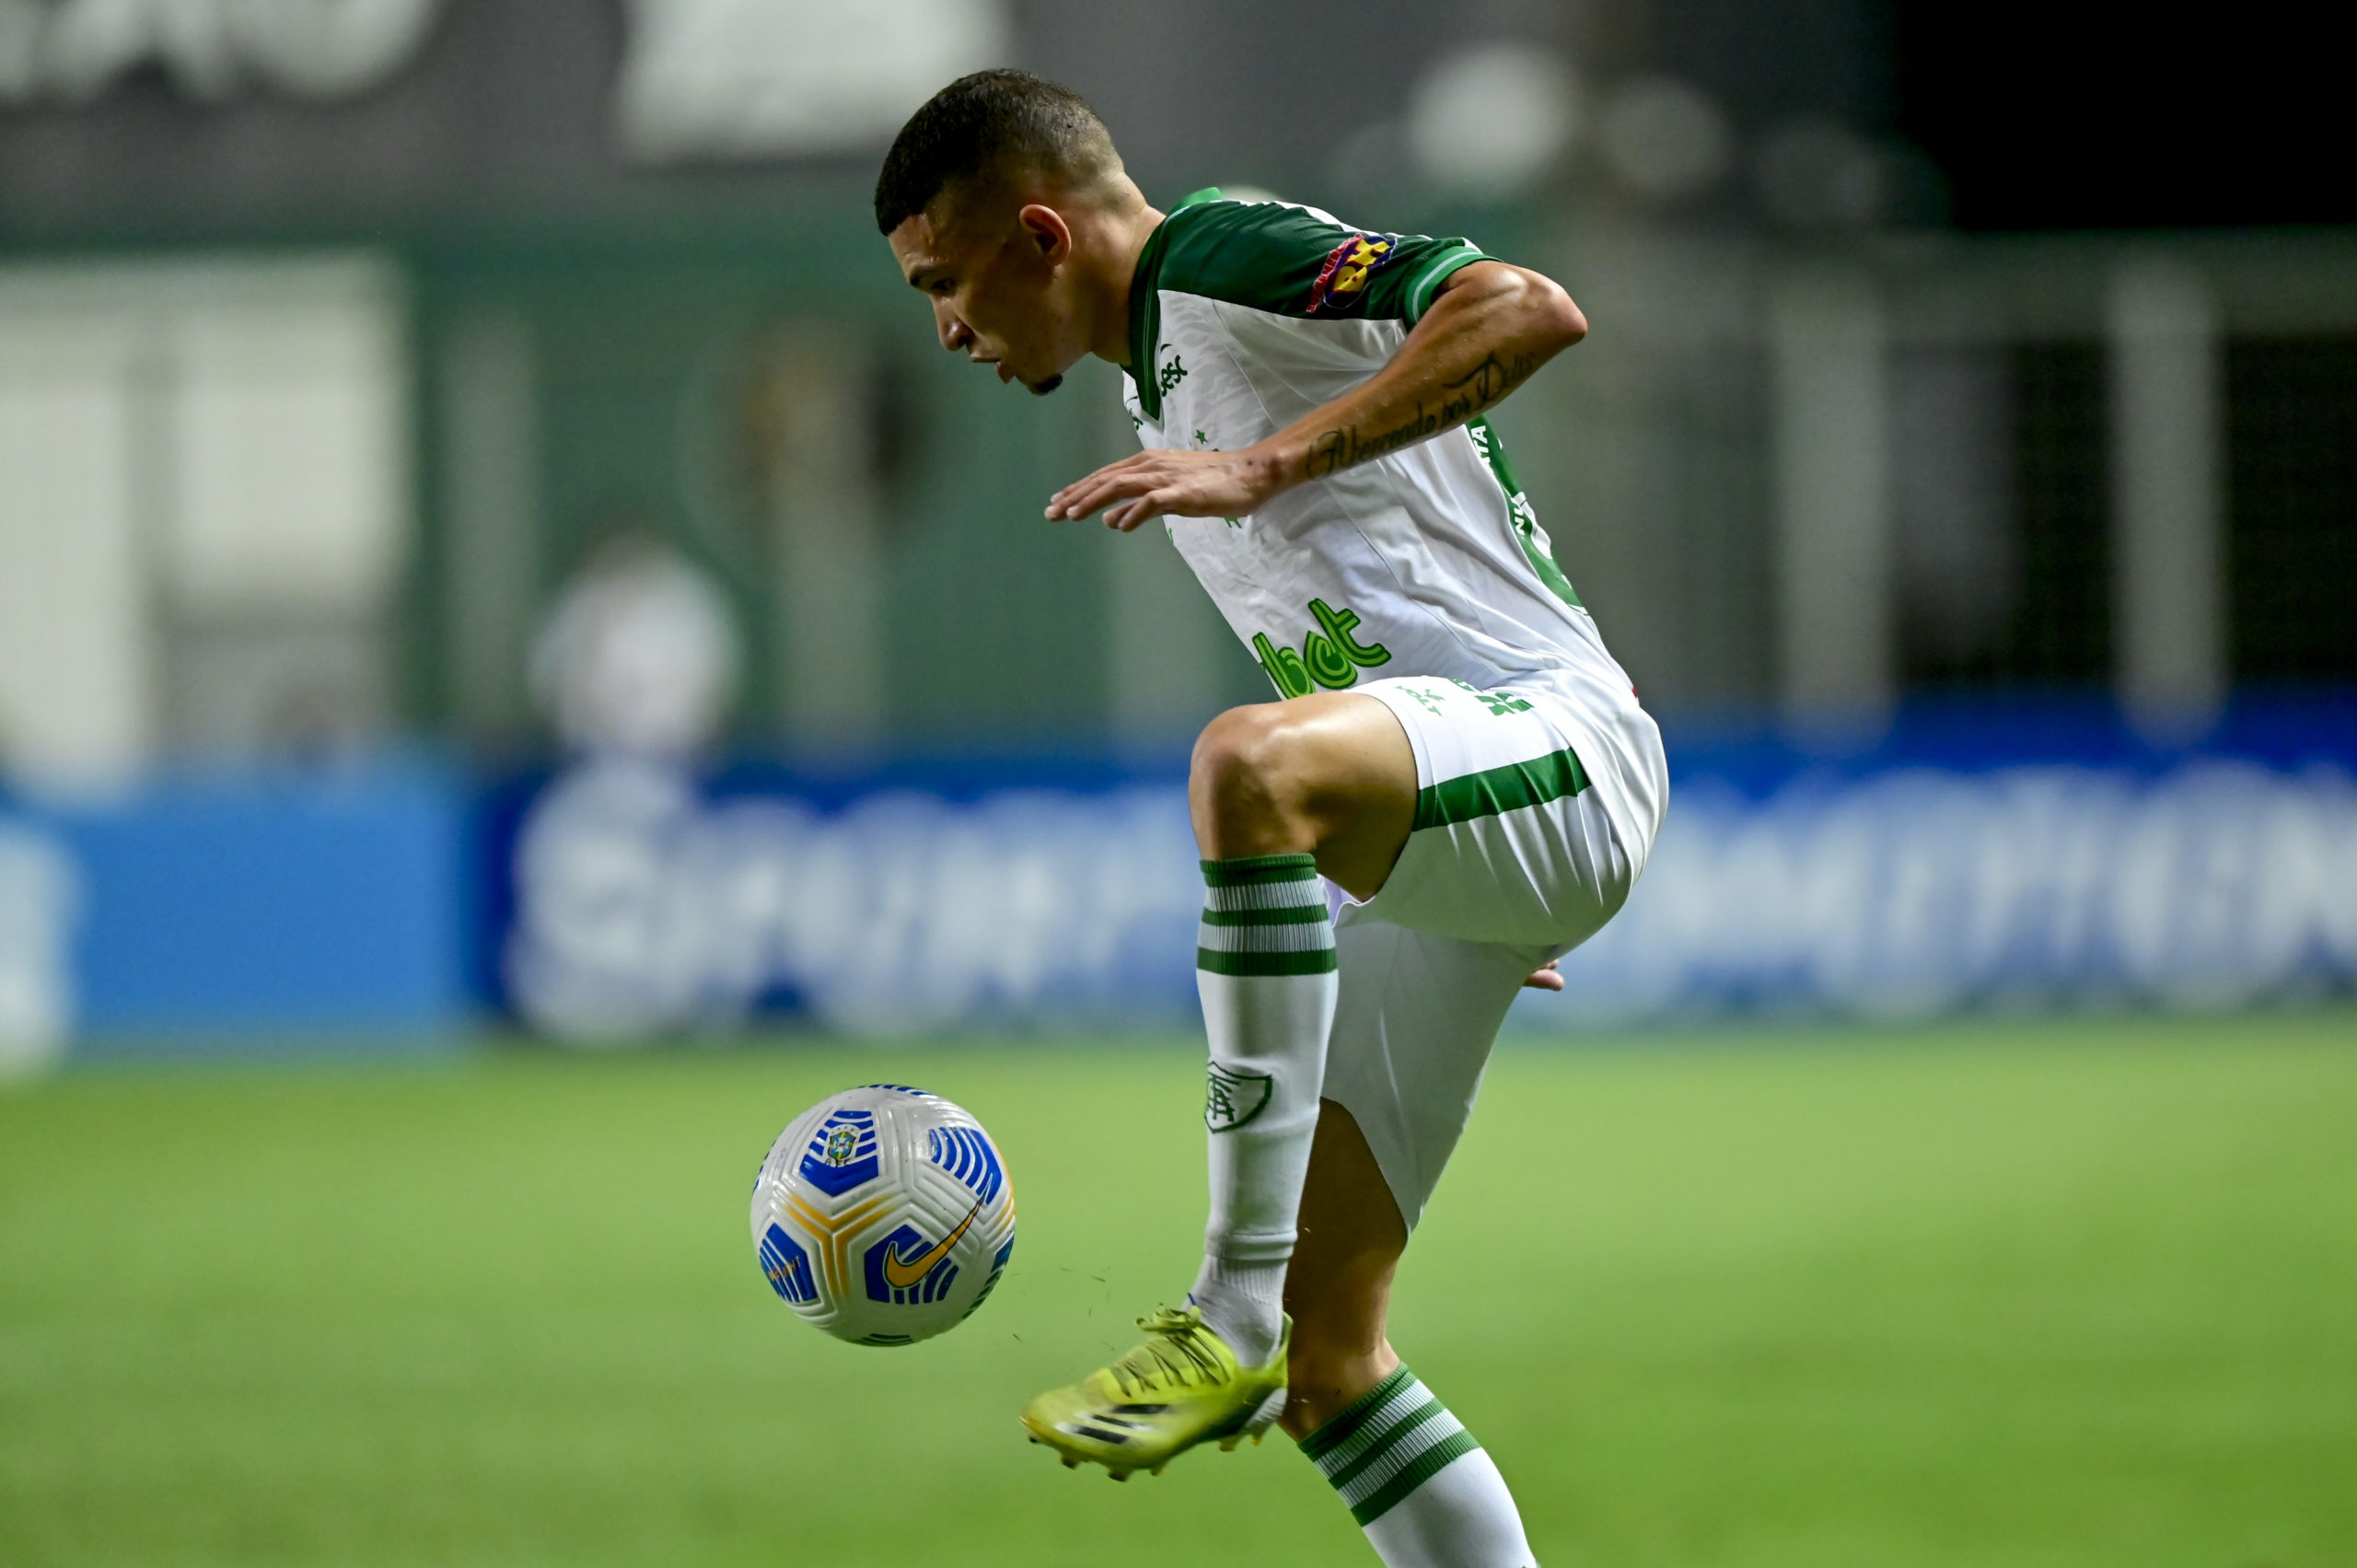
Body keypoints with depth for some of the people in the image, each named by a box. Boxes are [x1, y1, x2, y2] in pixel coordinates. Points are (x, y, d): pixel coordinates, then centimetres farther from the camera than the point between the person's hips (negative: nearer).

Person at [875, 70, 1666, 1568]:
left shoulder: (1223, 256, -6)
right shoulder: (1161, 368, 22)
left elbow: (1529, 314, -23)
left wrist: (1265, 466, -27)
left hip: (1558, 744, -10)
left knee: (1248, 763, -40)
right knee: (1328, 1359, 2)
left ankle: (1235, 1316, -38)